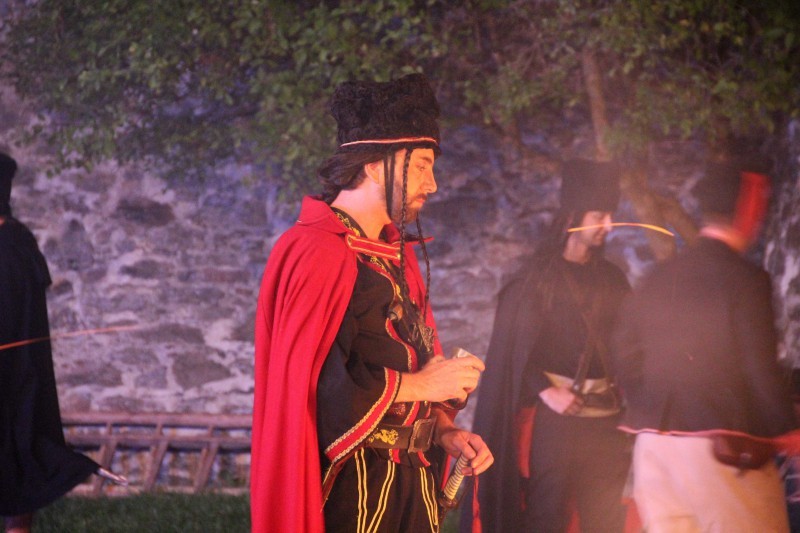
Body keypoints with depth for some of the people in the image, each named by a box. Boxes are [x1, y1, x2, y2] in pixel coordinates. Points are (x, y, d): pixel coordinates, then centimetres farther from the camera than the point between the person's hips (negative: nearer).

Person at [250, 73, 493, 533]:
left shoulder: (397, 254, 15)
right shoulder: (318, 251, -13)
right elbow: (309, 382, -23)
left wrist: (445, 431, 2)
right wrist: (419, 384, -13)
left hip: (409, 479, 8)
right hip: (352, 489, -8)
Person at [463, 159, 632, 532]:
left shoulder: (612, 280, 15)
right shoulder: (539, 278, 0)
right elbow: (513, 347, -5)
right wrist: (546, 390, -16)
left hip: (605, 418, 5)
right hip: (555, 417, -4)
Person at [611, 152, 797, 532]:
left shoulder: (659, 277, 9)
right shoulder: (744, 279, -10)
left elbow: (625, 357, 12)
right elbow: (762, 372, -13)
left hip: (654, 444, 7)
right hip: (722, 452, -7)